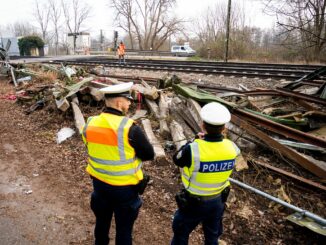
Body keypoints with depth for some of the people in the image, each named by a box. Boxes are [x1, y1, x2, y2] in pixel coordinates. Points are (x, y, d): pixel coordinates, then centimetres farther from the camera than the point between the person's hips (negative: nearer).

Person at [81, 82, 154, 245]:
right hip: (124, 188, -5)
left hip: (99, 183, 6)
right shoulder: (129, 128, -26)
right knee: (124, 228, 15)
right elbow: (149, 154, -15)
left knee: (102, 220, 28)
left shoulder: (90, 124, -8)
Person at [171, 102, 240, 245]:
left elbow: (176, 159, -11)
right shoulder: (232, 148, -18)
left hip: (193, 202, -4)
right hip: (217, 201, 4)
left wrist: (194, 141, -5)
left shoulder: (193, 149, -32)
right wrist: (205, 141, 2)